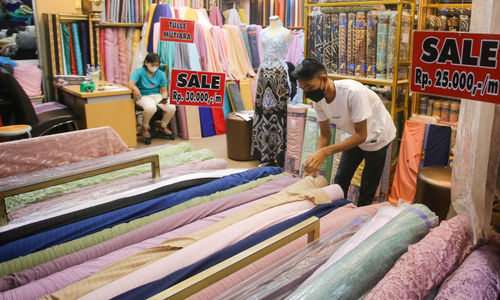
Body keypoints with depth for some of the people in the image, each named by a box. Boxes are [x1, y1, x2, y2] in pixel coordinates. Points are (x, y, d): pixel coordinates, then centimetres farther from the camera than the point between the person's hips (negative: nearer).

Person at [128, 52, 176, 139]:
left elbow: (164, 90, 7)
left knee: (171, 108, -23)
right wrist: (135, 89, -44)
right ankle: (145, 129, -7)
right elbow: (130, 84, -19)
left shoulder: (161, 74, 8)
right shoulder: (139, 72, -3)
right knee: (150, 108, -39)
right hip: (143, 96, -4)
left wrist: (164, 98, -16)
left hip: (157, 95, 4)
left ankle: (163, 127, 8)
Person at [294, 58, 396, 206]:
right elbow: (325, 135, -6)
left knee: (367, 189, 1)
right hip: (356, 136, 6)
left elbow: (361, 135, -32)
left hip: (378, 137, -6)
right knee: (340, 180, 12)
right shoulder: (318, 100, -16)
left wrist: (325, 152, -40)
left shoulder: (353, 92, -38)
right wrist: (315, 161, -23)